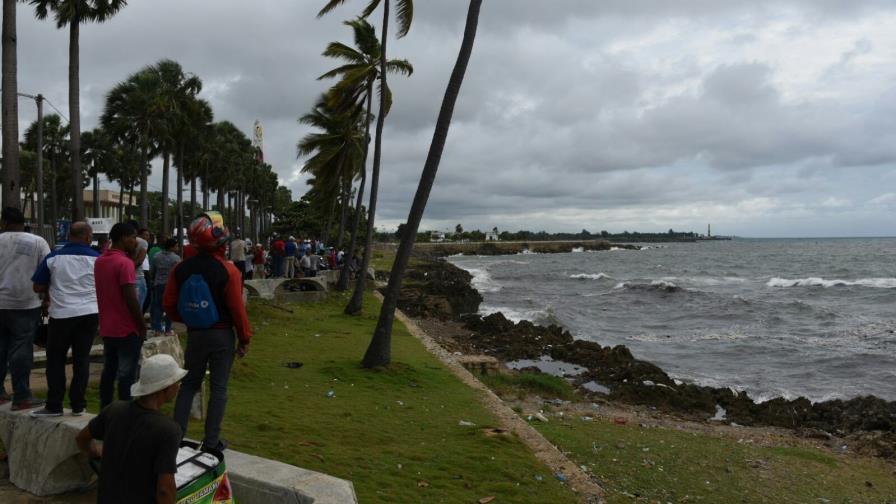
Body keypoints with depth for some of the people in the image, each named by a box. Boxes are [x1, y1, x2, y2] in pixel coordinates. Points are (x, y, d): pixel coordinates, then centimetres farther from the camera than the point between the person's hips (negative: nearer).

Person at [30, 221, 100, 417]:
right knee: (82, 358, 8)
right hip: (89, 313, 1)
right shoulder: (96, 258, -1)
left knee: (55, 359, 10)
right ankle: (78, 405, 11)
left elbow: (38, 287, 2)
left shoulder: (53, 257, -3)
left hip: (61, 314, -1)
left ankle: (54, 405, 11)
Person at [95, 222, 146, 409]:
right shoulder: (125, 263, -17)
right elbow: (131, 298, -20)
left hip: (107, 328, 8)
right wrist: (142, 325, -13)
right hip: (127, 329, -8)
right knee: (127, 374, -3)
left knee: (108, 371, 14)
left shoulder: (99, 261, 9)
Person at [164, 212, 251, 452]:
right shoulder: (227, 270, -17)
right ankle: (211, 442, 12)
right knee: (218, 388, 6)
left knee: (189, 383, 18)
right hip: (222, 335, -4)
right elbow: (237, 308, -15)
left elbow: (170, 305, 1)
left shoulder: (181, 269, -4)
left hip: (194, 334, 4)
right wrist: (244, 339, -4)